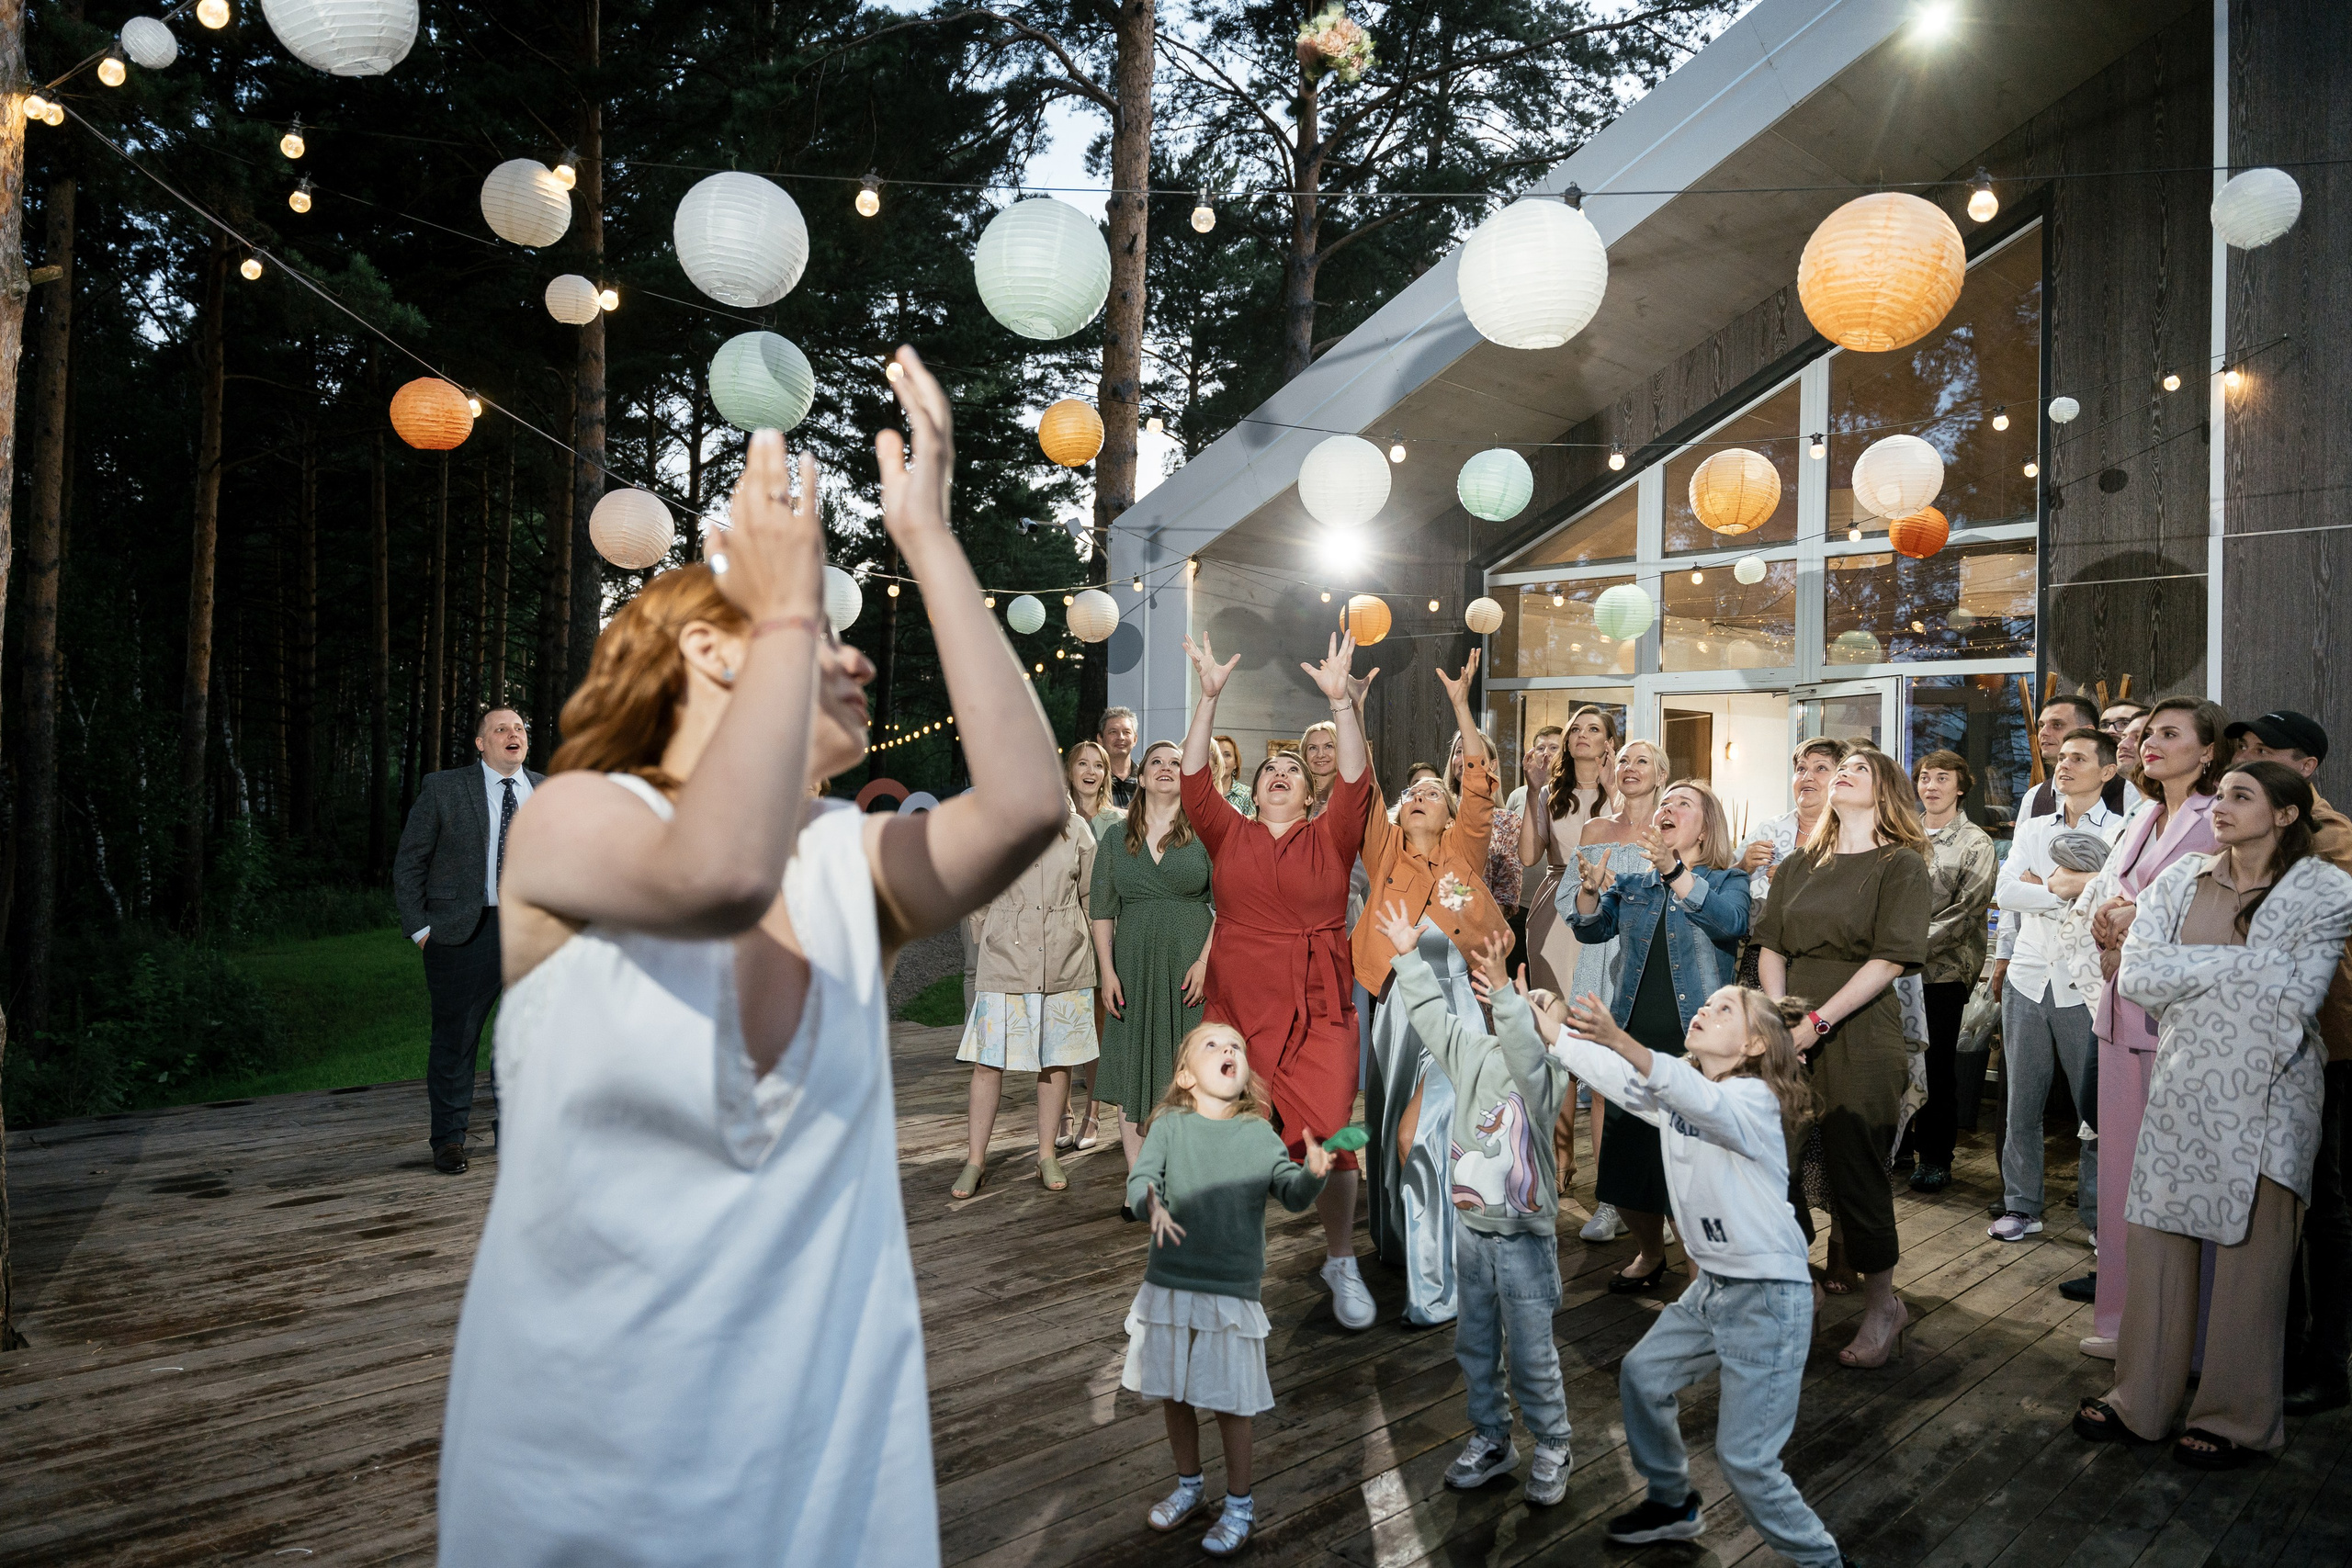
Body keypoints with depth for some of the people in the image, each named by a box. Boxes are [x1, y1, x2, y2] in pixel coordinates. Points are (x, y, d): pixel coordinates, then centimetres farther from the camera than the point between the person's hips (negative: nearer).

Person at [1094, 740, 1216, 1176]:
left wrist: (1205, 961, -11)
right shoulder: (1116, 838, 9)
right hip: (1133, 967, 2)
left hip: (1191, 965, -2)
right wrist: (1107, 972, -3)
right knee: (1132, 1073, 2)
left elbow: (1225, 906, 0)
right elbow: (1102, 910, 7)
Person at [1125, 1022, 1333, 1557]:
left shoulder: (1259, 1135, -3)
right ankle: (1189, 1485, 41)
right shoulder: (1169, 1126, -4)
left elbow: (1292, 1193, -10)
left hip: (1231, 1292, -1)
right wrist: (1153, 1205, -35)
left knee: (1230, 1403, 7)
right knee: (1173, 1394, 17)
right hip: (1169, 1286, 2)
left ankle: (1239, 1505, 28)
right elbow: (1139, 1178, -14)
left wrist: (1313, 1173, -32)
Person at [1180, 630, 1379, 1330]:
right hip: (1236, 1010, 1)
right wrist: (1209, 698, -10)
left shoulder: (1329, 838, 5)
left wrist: (1341, 702, -16)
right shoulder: (1229, 835, 7)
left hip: (1319, 1015, -1)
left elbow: (1355, 781, -8)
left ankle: (1340, 1261, 14)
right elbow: (1195, 777, -3)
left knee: (1330, 1134, -7)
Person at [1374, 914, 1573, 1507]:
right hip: (1471, 1228, 6)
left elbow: (1525, 1054, -40)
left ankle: (1552, 1447, 27)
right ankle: (1490, 1440, 35)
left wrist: (1501, 989, -54)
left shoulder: (1546, 1075, -18)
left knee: (1531, 1354, 6)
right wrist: (1408, 955, 11)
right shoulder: (1472, 1050, 0)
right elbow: (1431, 1013, 11)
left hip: (1523, 1239, -6)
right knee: (1474, 1346, 18)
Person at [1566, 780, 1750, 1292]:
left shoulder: (1727, 881, 3)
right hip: (1634, 1043, 4)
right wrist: (1590, 891, -20)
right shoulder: (1633, 883, 14)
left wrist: (1675, 871, -32)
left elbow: (1730, 922, -19)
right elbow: (1593, 929, 1)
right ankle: (1651, 1252, 34)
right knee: (1629, 1159, 10)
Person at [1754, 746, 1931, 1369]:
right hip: (1790, 1035, 5)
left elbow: (1889, 960, -9)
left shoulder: (1902, 867, 1)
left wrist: (1819, 1021, -15)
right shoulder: (1798, 867, 16)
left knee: (1855, 1168, -1)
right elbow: (1771, 948, 10)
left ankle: (1881, 1303, 18)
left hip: (1859, 1035, -4)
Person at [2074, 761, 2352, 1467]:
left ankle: (2237, 1419, 21)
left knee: (2251, 1260, 5)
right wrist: (2243, 963, -11)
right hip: (2181, 1090, 4)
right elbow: (2136, 977, -5)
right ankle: (2142, 1402, 21)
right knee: (2156, 1244, 8)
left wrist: (2189, 967, -11)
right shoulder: (2181, 879, 7)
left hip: (2264, 1099, -3)